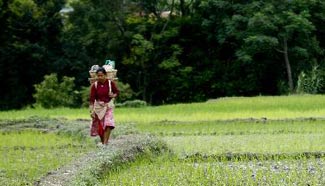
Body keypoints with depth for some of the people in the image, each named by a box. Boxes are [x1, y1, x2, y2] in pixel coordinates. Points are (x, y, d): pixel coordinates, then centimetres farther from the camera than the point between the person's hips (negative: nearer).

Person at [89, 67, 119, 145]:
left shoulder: (110, 83, -10)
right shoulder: (94, 85, -12)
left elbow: (117, 92, 5)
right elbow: (91, 99, -12)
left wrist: (113, 95, -18)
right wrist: (91, 111, -20)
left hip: (108, 106, 0)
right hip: (98, 107, 1)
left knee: (108, 124, -20)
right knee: (99, 126, 5)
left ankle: (105, 142, -20)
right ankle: (102, 142, 22)